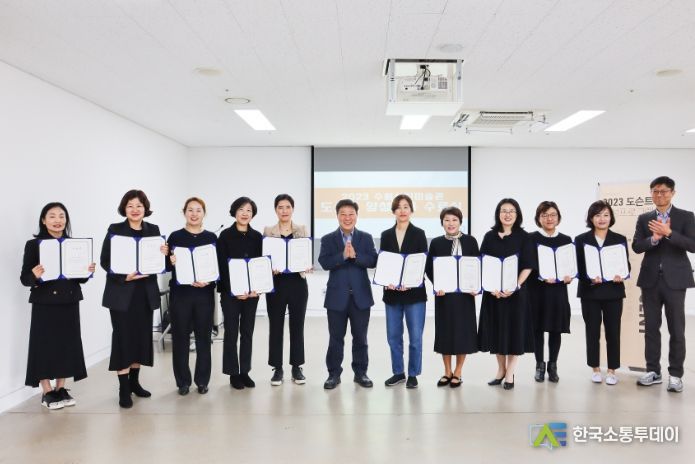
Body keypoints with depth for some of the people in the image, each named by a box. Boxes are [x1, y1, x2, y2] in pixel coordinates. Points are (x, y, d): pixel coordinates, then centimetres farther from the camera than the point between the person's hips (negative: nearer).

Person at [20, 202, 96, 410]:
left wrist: (88, 272, -10)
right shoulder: (34, 245, -5)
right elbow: (24, 278, -7)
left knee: (67, 344, 8)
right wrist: (34, 276, -28)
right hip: (45, 303, -4)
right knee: (44, 345, 2)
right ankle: (47, 392, 15)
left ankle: (61, 389, 22)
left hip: (69, 302, 4)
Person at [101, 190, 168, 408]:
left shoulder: (153, 230, 7)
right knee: (123, 338, -1)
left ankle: (134, 381, 25)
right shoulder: (115, 229, -3)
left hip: (146, 292, 4)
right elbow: (105, 261, -6)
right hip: (121, 292, -4)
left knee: (142, 337, 9)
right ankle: (124, 389, 8)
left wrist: (164, 254, -12)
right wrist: (124, 277, -20)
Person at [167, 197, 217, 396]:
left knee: (203, 336, 6)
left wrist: (208, 281, -14)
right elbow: (168, 267, 2)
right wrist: (171, 262, -20)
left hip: (204, 294, 1)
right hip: (180, 294, -1)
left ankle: (202, 380, 19)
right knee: (180, 337, 4)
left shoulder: (211, 237, 5)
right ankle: (183, 381, 17)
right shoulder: (175, 236, 2)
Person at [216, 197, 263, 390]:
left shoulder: (257, 236, 5)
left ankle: (245, 371, 19)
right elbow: (222, 265, -7)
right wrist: (233, 290, -15)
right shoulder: (225, 235, -4)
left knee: (248, 332, 9)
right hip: (230, 291, -3)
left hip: (251, 292, 3)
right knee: (231, 332, 2)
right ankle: (233, 373, 13)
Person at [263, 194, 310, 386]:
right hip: (276, 283, 0)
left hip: (298, 282, 1)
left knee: (297, 325, 7)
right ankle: (277, 368, 16)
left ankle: (296, 367, 18)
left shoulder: (302, 230, 6)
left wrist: (306, 266, -16)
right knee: (276, 326, 4)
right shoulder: (268, 231, 4)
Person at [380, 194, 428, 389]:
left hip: (414, 292, -3)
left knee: (415, 336, 1)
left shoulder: (419, 234, 1)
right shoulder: (386, 235, 9)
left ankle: (413, 374, 15)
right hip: (392, 293, 3)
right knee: (393, 336, 8)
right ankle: (398, 372, 23)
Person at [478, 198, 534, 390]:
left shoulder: (523, 236, 0)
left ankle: (509, 373, 15)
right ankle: (501, 369, 25)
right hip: (493, 291, 2)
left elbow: (527, 266, -4)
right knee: (496, 329, 9)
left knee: (514, 330, 2)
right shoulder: (489, 236, 6)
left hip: (516, 291, -2)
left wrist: (515, 286, -17)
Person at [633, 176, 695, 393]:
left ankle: (675, 374, 12)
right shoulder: (644, 219, 9)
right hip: (650, 279, 3)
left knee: (676, 329, 2)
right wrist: (654, 238, -17)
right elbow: (636, 246, 0)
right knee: (651, 327, 8)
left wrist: (668, 233, -20)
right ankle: (653, 371, 17)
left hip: (674, 279, -2)